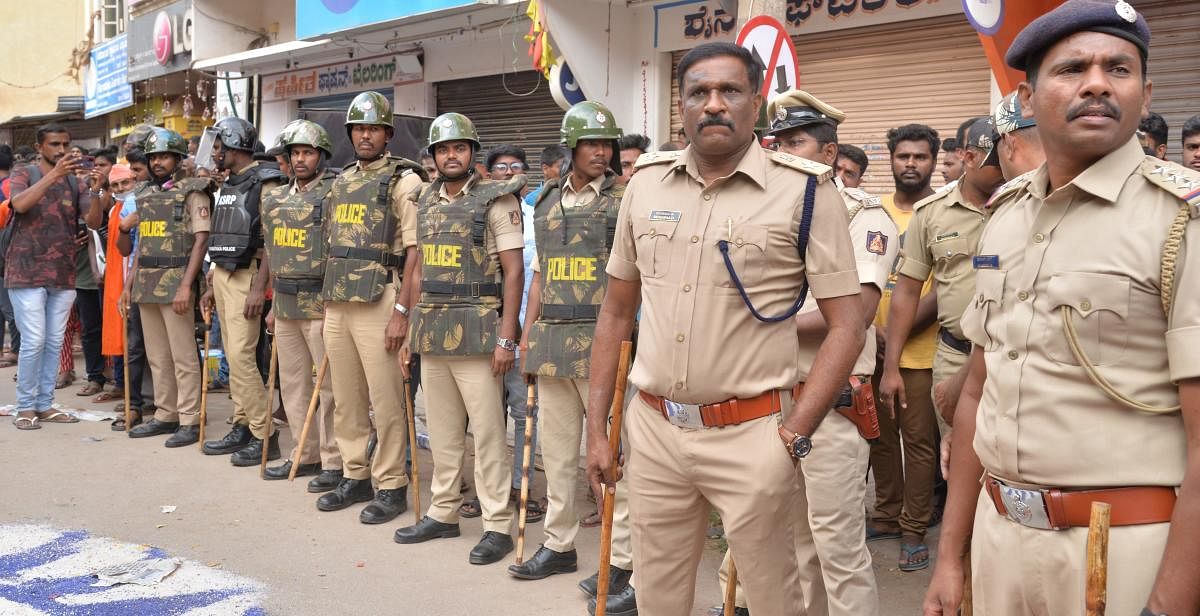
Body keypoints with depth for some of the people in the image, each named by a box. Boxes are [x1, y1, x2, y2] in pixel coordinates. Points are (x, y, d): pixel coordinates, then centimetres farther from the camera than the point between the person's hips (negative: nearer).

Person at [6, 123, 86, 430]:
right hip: (27, 273, -4)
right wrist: (54, 174, -27)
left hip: (63, 275, 4)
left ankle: (45, 404, 15)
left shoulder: (74, 180, 10)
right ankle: (25, 407, 5)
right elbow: (20, 204, -21)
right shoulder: (24, 173, 1)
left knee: (54, 343, 7)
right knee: (34, 341, -6)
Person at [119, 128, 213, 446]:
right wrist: (128, 285, 14)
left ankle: (190, 421, 1)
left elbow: (201, 240, -11)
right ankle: (165, 415, 20)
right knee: (157, 356, 11)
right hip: (146, 285, 7)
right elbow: (141, 245, 21)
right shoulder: (145, 195, 16)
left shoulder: (192, 192, -4)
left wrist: (186, 286, -19)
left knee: (183, 355, -4)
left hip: (176, 283, -7)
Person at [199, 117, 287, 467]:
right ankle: (242, 427, 17)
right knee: (233, 356, 10)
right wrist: (212, 286, 20)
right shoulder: (228, 186, 17)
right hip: (222, 276, 9)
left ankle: (264, 436, -7)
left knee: (240, 354, -13)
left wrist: (259, 288, -22)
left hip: (246, 277, -9)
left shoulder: (265, 184, -11)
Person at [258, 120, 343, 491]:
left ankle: (334, 462, 5)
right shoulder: (275, 199, 14)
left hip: (321, 305, -7)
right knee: (292, 383, 12)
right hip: (285, 306, 8)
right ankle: (305, 456, 23)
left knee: (330, 385, -3)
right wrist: (274, 303, 18)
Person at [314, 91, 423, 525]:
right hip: (337, 305, 7)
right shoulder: (341, 181, 16)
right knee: (346, 399, 12)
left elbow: (415, 250, -11)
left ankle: (391, 486, 9)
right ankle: (354, 477, 24)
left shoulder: (403, 180, -5)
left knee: (385, 401, -2)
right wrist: (326, 301, 17)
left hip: (379, 303, -7)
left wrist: (402, 310, -16)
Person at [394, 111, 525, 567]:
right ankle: (443, 513, 26)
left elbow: (513, 271, -9)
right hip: (432, 332, 6)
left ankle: (498, 525, 5)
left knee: (486, 431, -2)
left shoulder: (495, 200, -5)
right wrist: (414, 325, 14)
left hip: (476, 332, -6)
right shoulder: (427, 202, 13)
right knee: (441, 430, 14)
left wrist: (506, 336, -14)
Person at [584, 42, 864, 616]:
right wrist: (596, 428, 9)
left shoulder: (805, 190, -7)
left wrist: (792, 436, -13)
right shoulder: (646, 183, 6)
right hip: (652, 428, 4)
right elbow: (616, 312, 12)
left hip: (751, 434, -4)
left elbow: (845, 325, -7)